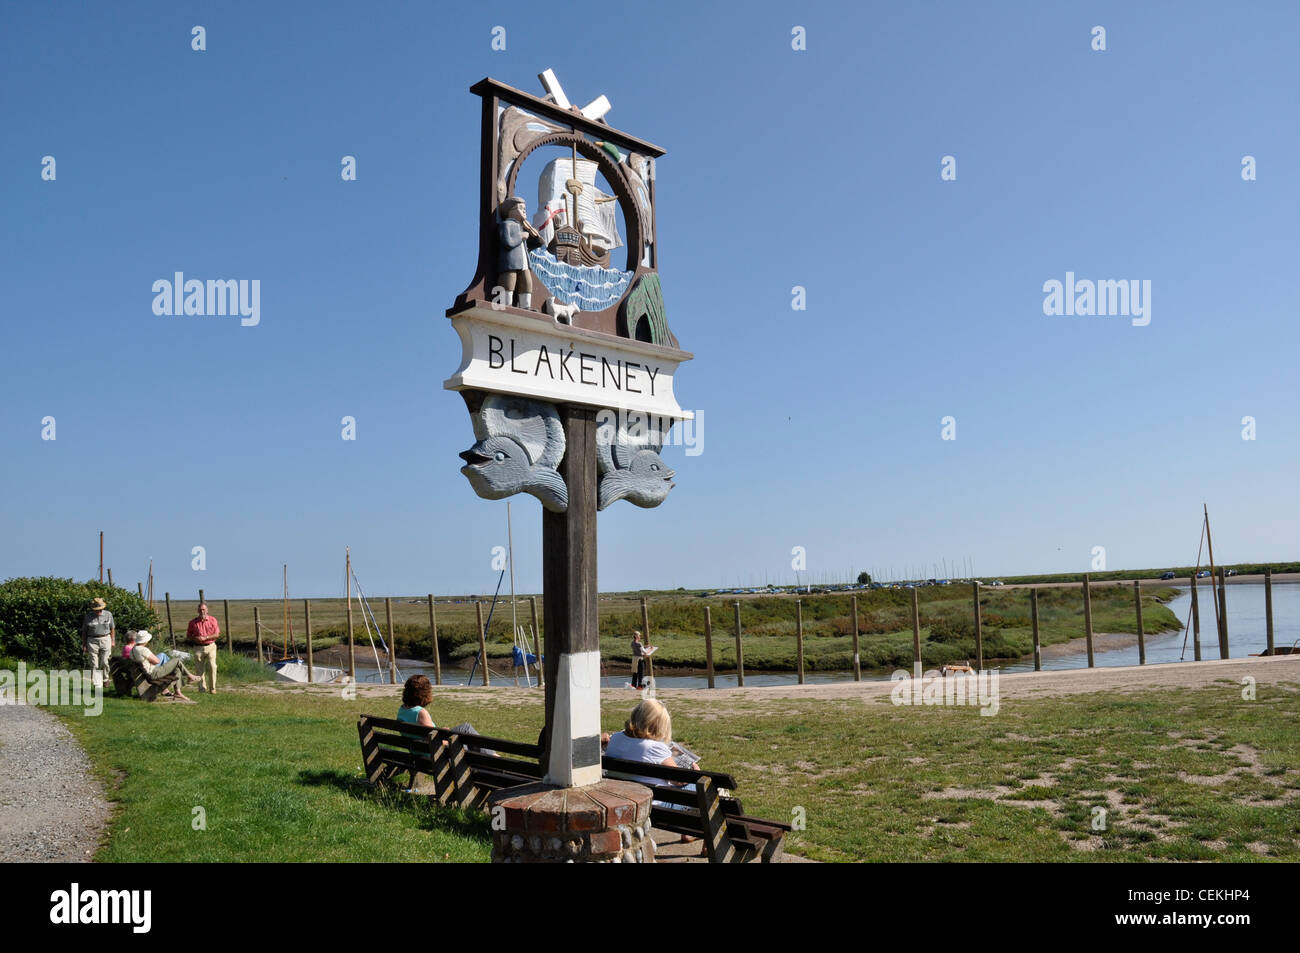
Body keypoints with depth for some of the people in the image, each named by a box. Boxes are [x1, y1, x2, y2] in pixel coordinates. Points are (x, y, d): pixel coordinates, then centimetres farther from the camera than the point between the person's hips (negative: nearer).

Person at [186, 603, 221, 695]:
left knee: (212, 666, -12)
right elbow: (188, 635, 9)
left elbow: (217, 634, 0)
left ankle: (212, 688, -4)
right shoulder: (193, 622, 4)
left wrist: (205, 637, -13)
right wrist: (195, 638, -11)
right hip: (198, 648, 1)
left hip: (210, 646, -1)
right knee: (200, 669, 4)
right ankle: (202, 688, 14)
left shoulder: (213, 620, 2)